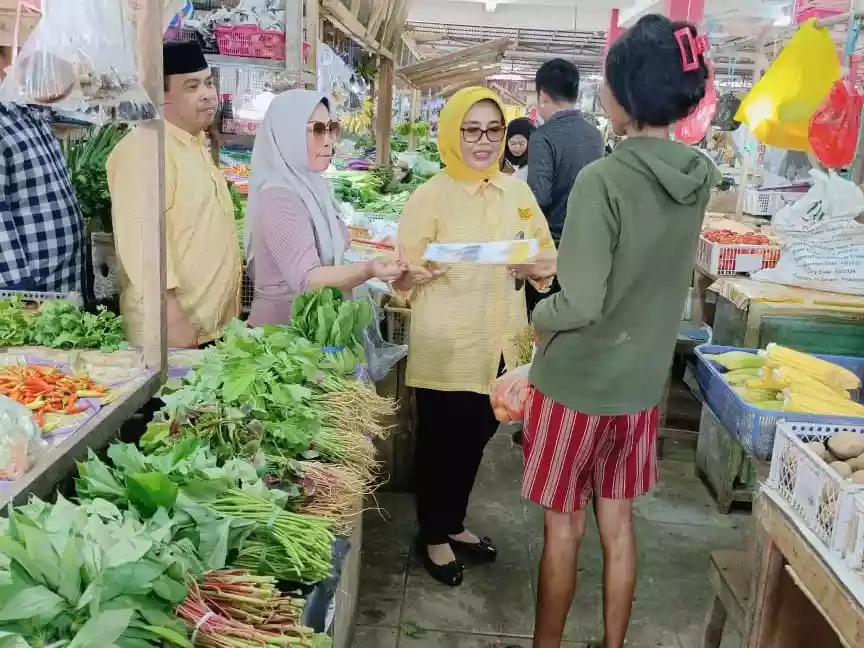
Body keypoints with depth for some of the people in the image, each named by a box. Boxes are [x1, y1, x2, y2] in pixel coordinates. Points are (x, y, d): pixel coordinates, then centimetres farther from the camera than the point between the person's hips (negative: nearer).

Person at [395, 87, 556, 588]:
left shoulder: (517, 192, 4)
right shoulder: (432, 195, -11)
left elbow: (548, 258, 7)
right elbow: (402, 275, -13)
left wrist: (536, 266, -15)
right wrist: (418, 270, -35)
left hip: (498, 341, 5)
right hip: (446, 347, -5)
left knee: (477, 437, 19)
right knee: (441, 441, 9)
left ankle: (454, 523, 41)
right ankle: (433, 535, 32)